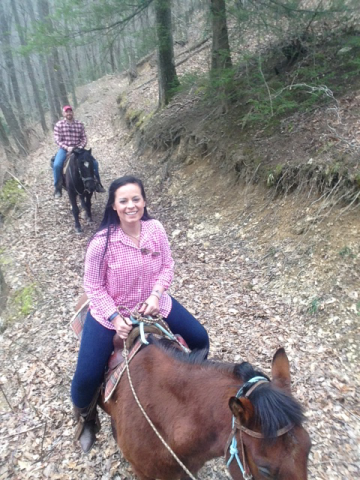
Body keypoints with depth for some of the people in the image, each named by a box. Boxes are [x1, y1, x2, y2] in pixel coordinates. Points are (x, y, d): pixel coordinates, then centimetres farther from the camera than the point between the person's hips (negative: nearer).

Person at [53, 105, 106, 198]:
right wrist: (67, 147, -20)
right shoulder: (59, 125, 1)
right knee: (57, 165, -28)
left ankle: (97, 184, 7)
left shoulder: (80, 124, 6)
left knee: (94, 162, -11)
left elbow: (84, 139, 5)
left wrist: (80, 148, -13)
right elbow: (57, 140, -5)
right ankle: (57, 188, -11)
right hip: (64, 149, -2)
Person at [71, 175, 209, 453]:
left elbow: (167, 266, -2)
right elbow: (93, 286, -14)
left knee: (200, 339, 4)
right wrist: (115, 317, -22)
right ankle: (86, 418, 31)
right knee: (86, 377, -8)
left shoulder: (156, 229, -14)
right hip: (110, 312, -3)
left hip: (153, 304, 4)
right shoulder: (102, 242, -24)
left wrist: (156, 294, -18)